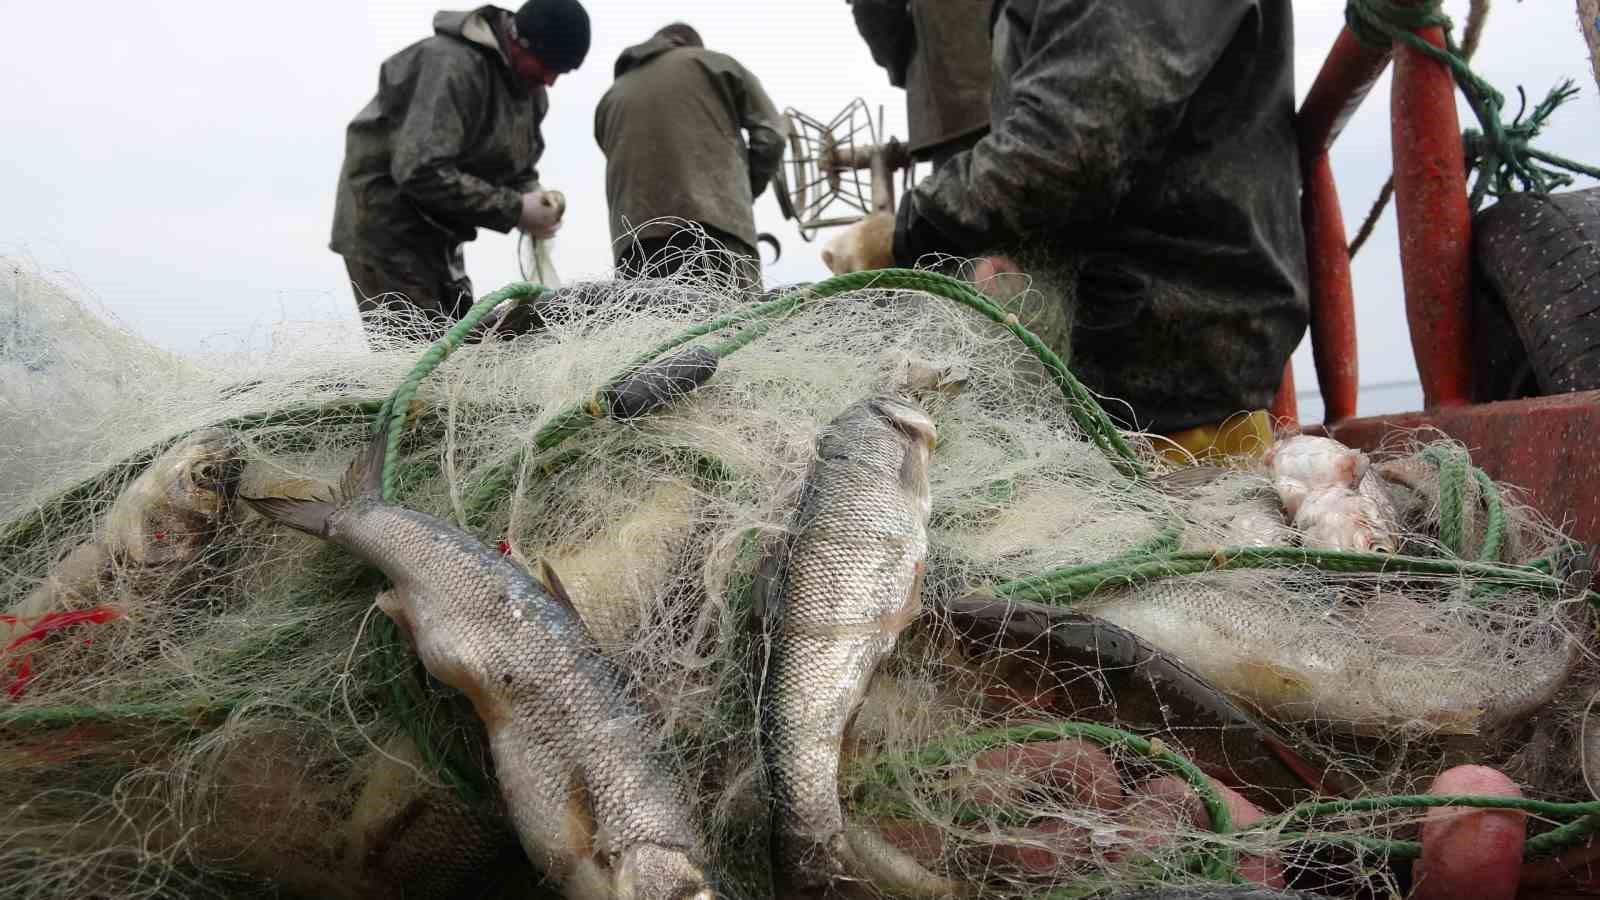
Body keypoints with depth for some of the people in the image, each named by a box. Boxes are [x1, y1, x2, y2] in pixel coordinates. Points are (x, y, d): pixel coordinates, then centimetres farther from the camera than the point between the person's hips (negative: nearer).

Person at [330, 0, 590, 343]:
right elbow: (421, 171, -30)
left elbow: (520, 167, 15)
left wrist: (533, 197, -10)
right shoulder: (452, 64, -23)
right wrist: (513, 210, -26)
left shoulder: (530, 89, 6)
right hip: (385, 225, -9)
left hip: (436, 235, 9)